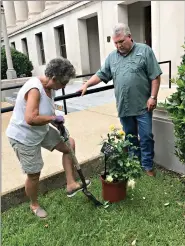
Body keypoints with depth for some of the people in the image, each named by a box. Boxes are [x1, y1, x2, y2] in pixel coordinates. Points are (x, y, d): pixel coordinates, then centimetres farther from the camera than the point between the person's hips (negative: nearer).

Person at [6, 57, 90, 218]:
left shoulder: (49, 86, -2)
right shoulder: (35, 89, -31)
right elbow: (31, 119, -41)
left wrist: (59, 124, -1)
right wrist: (54, 118, -27)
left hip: (42, 131, 9)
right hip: (24, 137, -9)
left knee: (69, 145, 10)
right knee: (34, 174, 4)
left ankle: (71, 185, 20)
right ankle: (34, 205, 33)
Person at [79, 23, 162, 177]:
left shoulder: (144, 51, -2)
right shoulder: (112, 57, 10)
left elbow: (155, 76, -4)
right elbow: (101, 74, 13)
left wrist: (153, 97, -10)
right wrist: (86, 85, 0)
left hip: (143, 106, -3)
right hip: (124, 107, 4)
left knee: (146, 137, 3)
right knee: (130, 137, 14)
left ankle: (148, 166, 18)